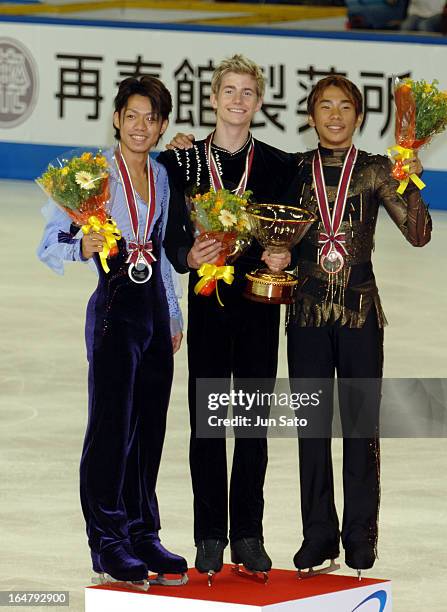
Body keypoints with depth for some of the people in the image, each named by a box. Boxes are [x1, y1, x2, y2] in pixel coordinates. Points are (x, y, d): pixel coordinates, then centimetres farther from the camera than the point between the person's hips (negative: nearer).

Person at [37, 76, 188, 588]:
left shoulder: (162, 177, 12)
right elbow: (50, 246, -9)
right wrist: (85, 246, -29)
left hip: (155, 308, 6)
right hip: (115, 308, -6)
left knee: (150, 427, 7)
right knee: (113, 426, -4)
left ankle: (143, 536, 15)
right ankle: (109, 545, 3)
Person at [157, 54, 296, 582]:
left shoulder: (278, 166, 5)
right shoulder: (183, 162, 1)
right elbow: (172, 237, 0)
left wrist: (281, 257, -14)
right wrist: (189, 256, -21)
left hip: (260, 305, 1)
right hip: (208, 302, -1)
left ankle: (248, 536, 12)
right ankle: (210, 538, 8)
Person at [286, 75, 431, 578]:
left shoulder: (375, 172, 2)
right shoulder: (294, 170, 6)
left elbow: (418, 234, -2)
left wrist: (411, 183, -19)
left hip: (359, 311, -1)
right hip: (308, 311, 2)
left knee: (361, 422, 0)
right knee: (312, 423, 4)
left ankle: (360, 537, 8)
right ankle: (318, 534, 12)